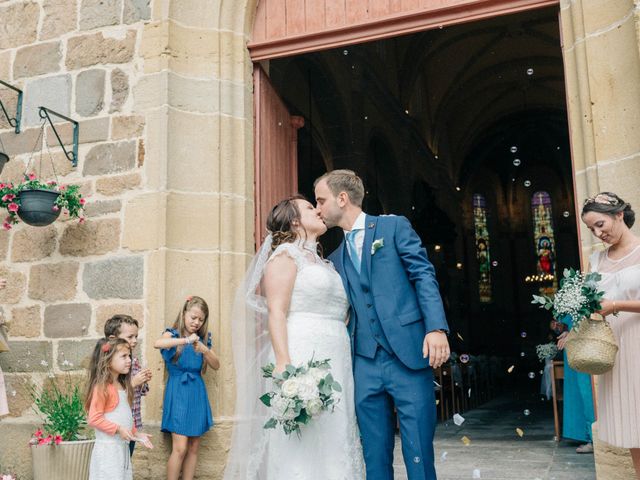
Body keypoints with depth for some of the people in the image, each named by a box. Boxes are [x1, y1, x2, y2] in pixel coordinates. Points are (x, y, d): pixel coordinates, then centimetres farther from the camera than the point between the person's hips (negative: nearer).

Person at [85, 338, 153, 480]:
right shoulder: (102, 387, -18)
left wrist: (136, 433, 12)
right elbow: (94, 419, -19)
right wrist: (118, 429, -21)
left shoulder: (123, 386, 9)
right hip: (108, 448, -9)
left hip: (122, 446, 9)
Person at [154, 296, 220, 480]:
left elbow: (216, 365, 4)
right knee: (180, 448, -10)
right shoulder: (173, 334, -3)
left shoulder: (203, 339, 10)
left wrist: (205, 350, -14)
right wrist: (186, 340, -35)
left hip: (197, 392, 5)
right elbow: (157, 343, -26)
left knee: (193, 448, 7)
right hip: (178, 391, -5)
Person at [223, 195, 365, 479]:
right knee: (299, 451, -8)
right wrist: (283, 363, -23)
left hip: (334, 365, 8)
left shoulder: (323, 263, 24)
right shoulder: (285, 254, 1)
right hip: (300, 359, -7)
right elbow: (276, 312, -10)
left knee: (330, 449, 5)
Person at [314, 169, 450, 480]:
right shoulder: (336, 259, 19)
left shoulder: (394, 226, 4)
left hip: (408, 357, -5)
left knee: (418, 454, -2)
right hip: (365, 364, 5)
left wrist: (436, 327, -17)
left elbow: (424, 276, -5)